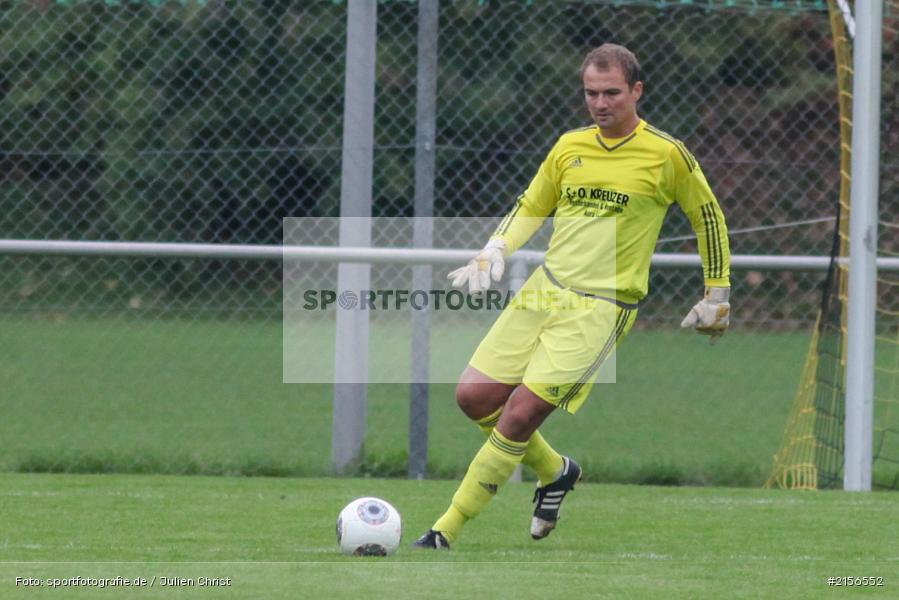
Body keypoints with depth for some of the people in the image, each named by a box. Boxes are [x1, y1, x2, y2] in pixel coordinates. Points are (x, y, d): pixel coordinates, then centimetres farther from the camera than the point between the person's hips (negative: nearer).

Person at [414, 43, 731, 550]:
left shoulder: (666, 155, -5)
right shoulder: (570, 147, 9)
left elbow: (709, 218, 8)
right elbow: (531, 207, 22)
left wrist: (717, 299, 12)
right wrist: (494, 253, 4)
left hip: (602, 308, -6)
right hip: (544, 290, 6)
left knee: (521, 412, -16)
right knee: (475, 396, -2)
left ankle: (446, 533, -10)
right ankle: (555, 471, 25)